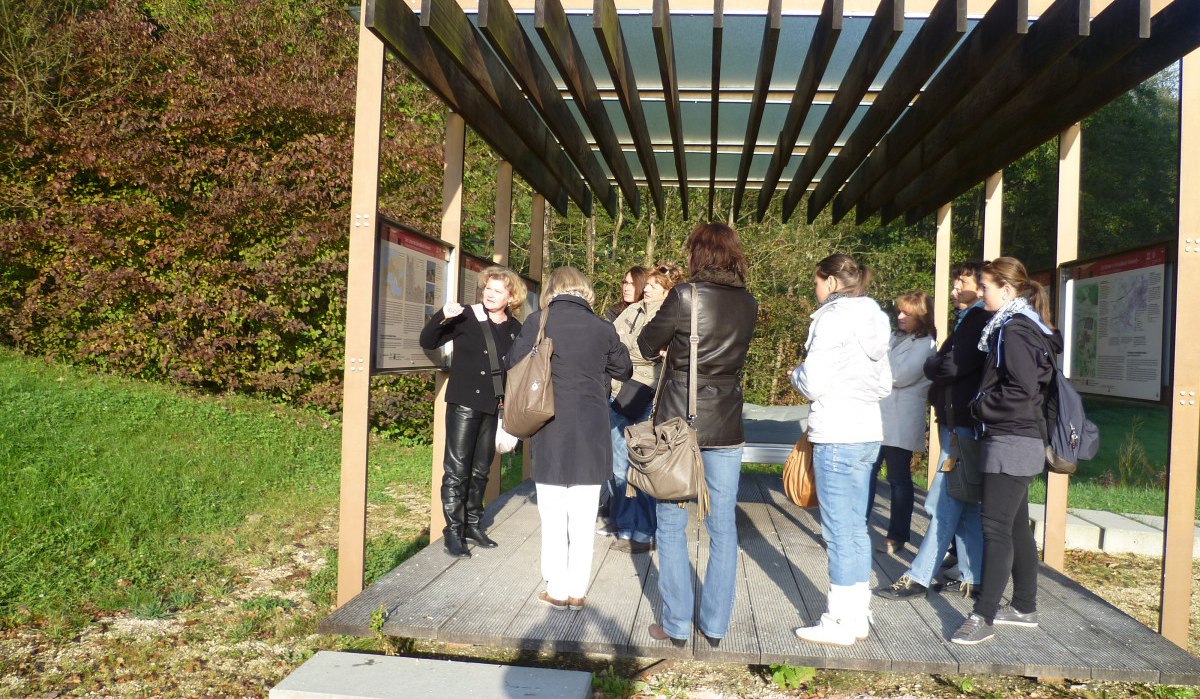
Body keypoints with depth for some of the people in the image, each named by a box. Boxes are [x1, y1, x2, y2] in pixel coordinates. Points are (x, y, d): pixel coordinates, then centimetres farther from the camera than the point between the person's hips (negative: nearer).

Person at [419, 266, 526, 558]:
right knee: (457, 469, -1)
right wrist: (441, 316, -26)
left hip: (494, 407, 4)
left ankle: (473, 524, 27)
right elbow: (427, 342, -10)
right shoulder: (465, 318, -7)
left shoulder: (515, 329, 4)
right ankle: (453, 531, 8)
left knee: (481, 469, 14)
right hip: (464, 404, -4)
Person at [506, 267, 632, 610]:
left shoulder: (538, 322, -7)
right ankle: (577, 590, 16)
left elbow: (513, 364, -1)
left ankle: (557, 591, 15)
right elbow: (624, 371, 10)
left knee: (553, 515, 10)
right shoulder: (603, 328, -2)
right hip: (591, 436, 1)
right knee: (583, 517, 10)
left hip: (550, 433, -1)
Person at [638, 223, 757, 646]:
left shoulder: (685, 296, -11)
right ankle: (716, 625, 17)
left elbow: (646, 346, -1)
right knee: (723, 527, 10)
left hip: (678, 422, -4)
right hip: (726, 428, 4)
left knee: (671, 526, 6)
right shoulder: (748, 305, 4)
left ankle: (677, 626, 10)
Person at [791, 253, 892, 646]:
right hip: (869, 433, 9)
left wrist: (795, 374, 5)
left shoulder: (832, 318, -12)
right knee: (856, 527, 15)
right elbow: (884, 385, 18)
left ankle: (840, 624, 8)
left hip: (836, 436, -9)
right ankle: (859, 616, 23)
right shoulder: (872, 320, 13)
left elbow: (812, 385, -14)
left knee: (839, 530, -1)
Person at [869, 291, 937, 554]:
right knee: (867, 473, 7)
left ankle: (897, 536, 14)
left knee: (899, 478, 4)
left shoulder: (926, 345, -6)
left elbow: (900, 375, -16)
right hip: (876, 417, 6)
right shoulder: (894, 337, 15)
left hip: (901, 422, -6)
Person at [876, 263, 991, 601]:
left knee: (944, 503, -5)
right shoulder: (966, 321, 18)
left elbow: (953, 365, -22)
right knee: (965, 503, 13)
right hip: (955, 423, 10)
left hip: (963, 427, -10)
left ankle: (919, 577, 1)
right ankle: (972, 578, 21)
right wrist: (938, 394, 2)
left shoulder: (981, 321, -13)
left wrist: (931, 365, -3)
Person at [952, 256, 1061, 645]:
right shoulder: (1020, 326, 16)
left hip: (1012, 442, -10)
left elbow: (1022, 389, -23)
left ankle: (983, 617, -5)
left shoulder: (1014, 330, -15)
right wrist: (982, 407, 11)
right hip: (1016, 441, 10)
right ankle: (1024, 608, 26)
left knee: (996, 528, -9)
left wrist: (980, 406, -11)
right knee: (1016, 526, 16)